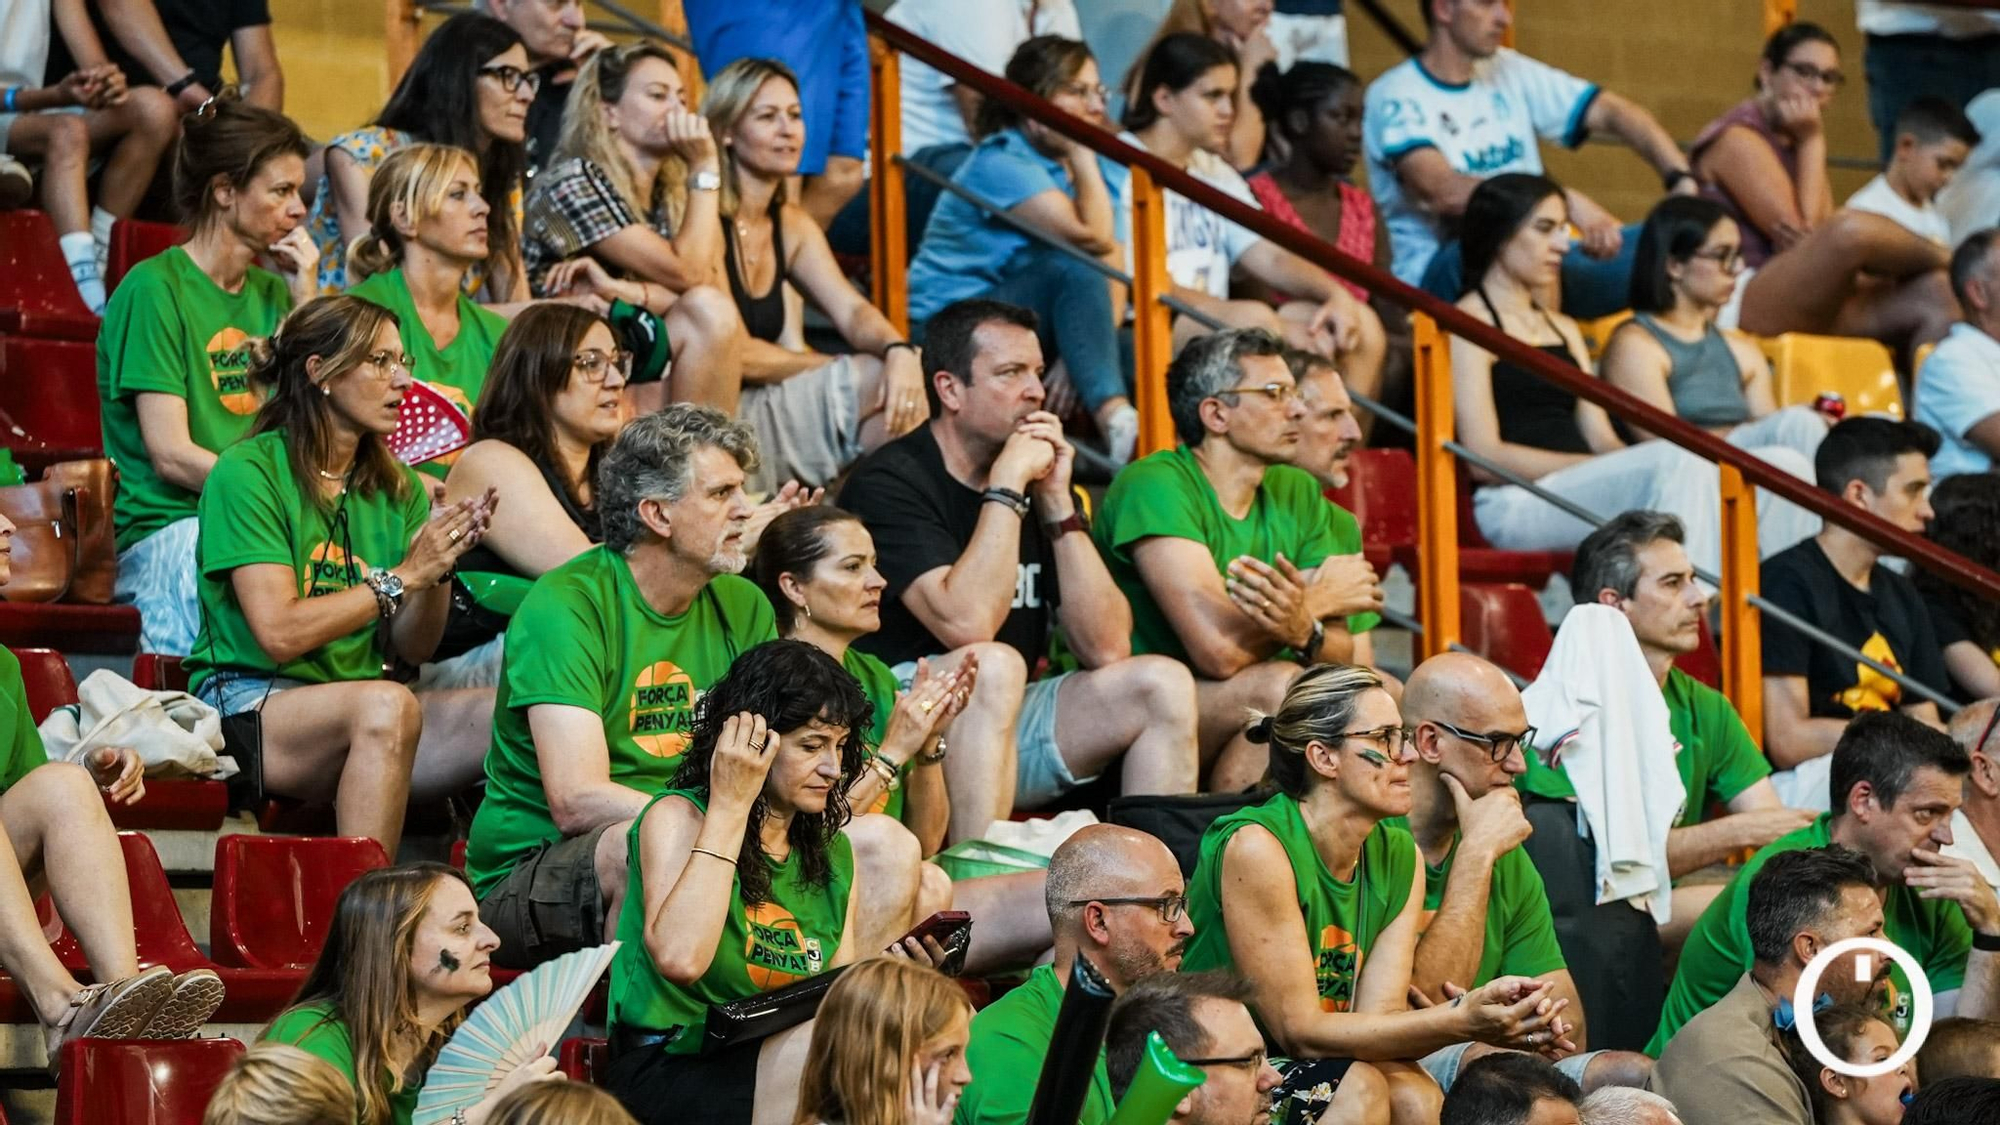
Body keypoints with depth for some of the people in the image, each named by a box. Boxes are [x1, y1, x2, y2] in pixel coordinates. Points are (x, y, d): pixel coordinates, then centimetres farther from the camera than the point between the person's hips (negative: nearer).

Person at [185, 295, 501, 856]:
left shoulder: (395, 488, 16)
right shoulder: (248, 473, -5)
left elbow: (412, 648, 12)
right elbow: (280, 632, -14)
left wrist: (438, 569, -6)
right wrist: (403, 576, -12)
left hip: (360, 701, 6)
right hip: (250, 699, -6)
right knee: (387, 706, -37)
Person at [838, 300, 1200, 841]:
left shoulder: (1040, 478, 10)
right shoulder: (890, 483, -11)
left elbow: (1106, 649, 0)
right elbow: (967, 624, -27)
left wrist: (1057, 504, -6)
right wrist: (1006, 487, -20)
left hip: (1007, 724, 7)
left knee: (1161, 683, -8)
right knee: (992, 665, -34)